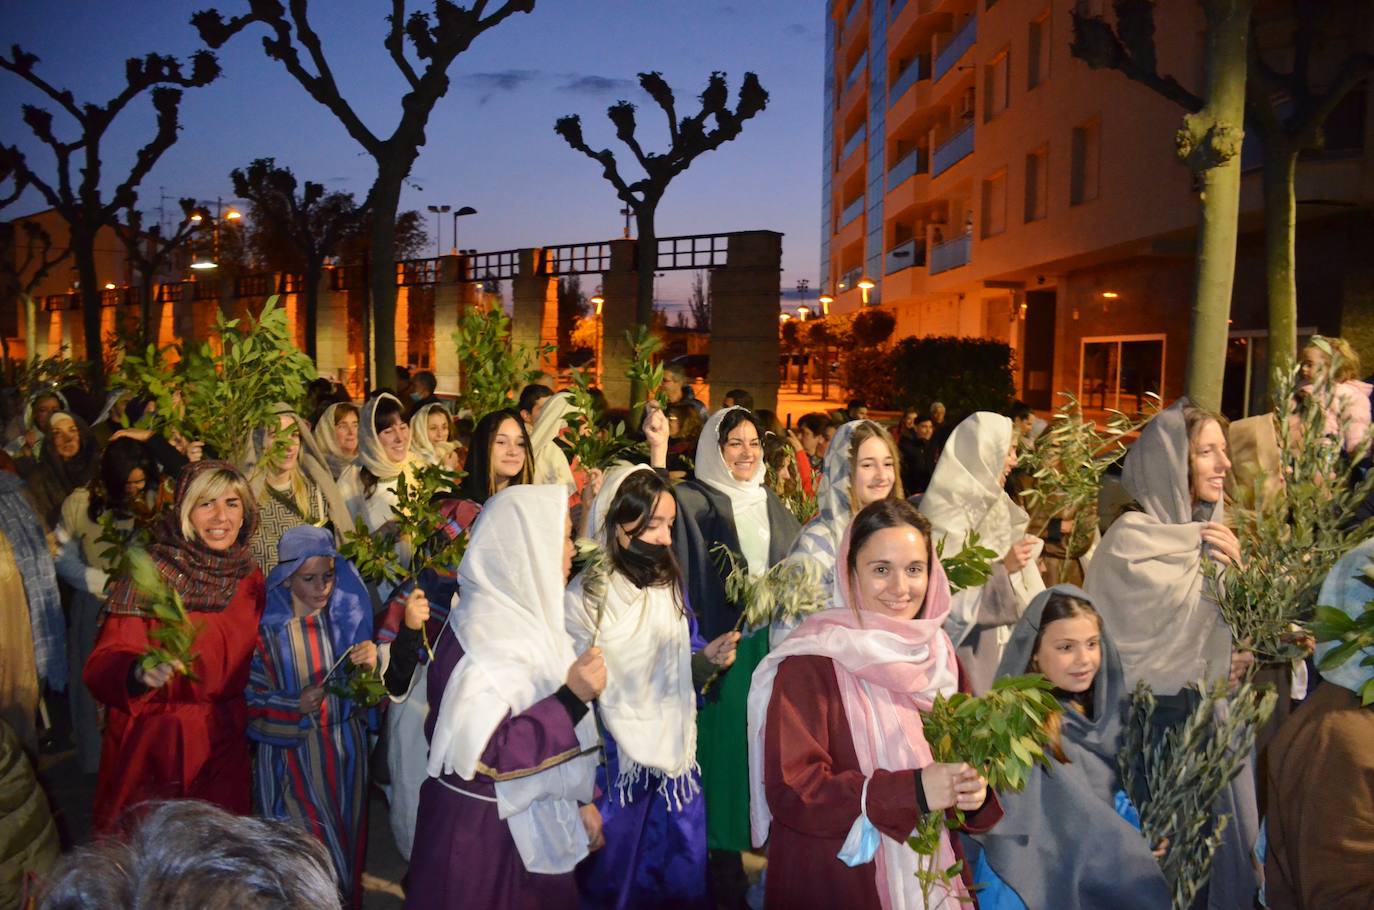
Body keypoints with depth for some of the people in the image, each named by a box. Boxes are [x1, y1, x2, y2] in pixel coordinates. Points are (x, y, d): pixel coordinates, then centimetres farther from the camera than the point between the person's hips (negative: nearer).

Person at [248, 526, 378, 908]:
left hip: (345, 749, 3)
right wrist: (296, 706, -22)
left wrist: (370, 666, -18)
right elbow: (249, 698, -8)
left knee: (348, 842, 16)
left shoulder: (346, 616, -2)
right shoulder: (266, 627, -11)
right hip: (292, 753, -3)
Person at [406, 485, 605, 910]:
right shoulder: (485, 636, -24)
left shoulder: (523, 614, 4)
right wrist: (572, 699, -27)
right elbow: (482, 755, -28)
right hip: (487, 834, -8)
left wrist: (579, 799, 15)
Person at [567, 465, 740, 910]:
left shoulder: (671, 584, 2)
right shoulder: (584, 597, -14)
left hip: (675, 758, 4)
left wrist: (707, 658, -13)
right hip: (614, 764, -4)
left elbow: (683, 668, 8)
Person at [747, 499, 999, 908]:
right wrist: (912, 790, -29)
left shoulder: (939, 655, 2)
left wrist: (974, 791, -17)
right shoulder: (811, 663, -17)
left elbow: (966, 760, 5)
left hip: (934, 877, 6)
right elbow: (790, 790, -22)